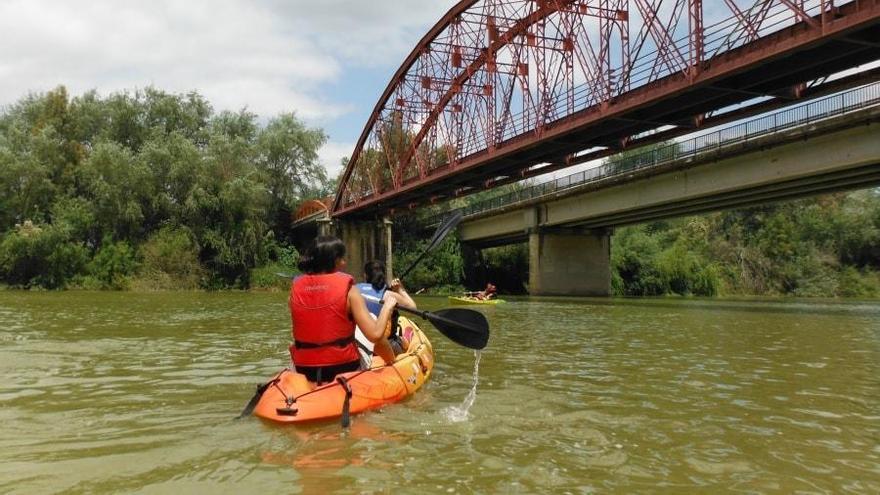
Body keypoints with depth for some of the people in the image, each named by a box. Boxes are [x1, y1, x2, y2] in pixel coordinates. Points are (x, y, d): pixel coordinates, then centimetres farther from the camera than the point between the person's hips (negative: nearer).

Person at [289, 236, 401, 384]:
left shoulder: (296, 287, -1)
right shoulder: (347, 289, -11)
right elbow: (375, 335, -18)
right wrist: (387, 306, -1)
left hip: (304, 372, 3)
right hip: (343, 369, -2)